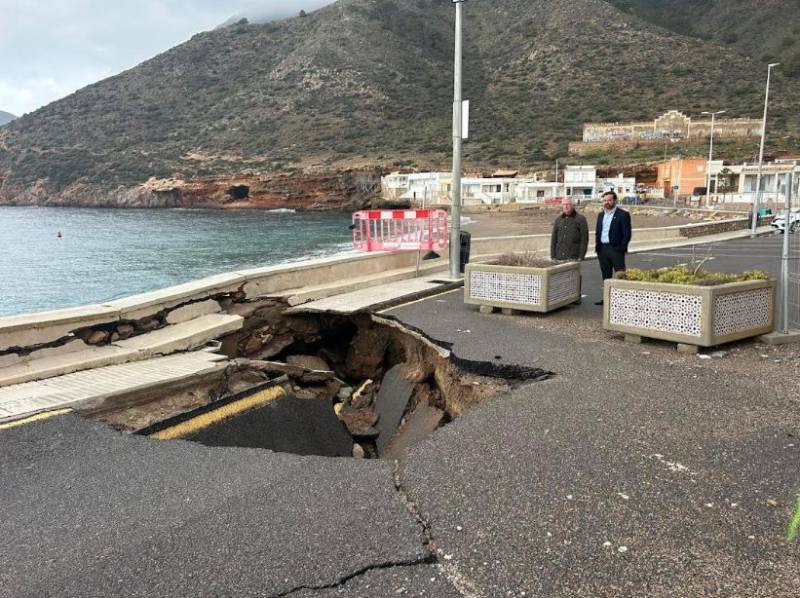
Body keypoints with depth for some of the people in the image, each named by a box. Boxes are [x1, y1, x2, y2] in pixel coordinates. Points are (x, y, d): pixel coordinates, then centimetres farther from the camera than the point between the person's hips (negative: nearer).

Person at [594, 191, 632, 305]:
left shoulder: (623, 214, -4)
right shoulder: (600, 215, 16)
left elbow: (627, 233, -8)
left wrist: (621, 248, -15)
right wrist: (597, 245, 7)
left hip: (616, 249, -6)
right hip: (602, 249, 6)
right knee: (606, 275, 11)